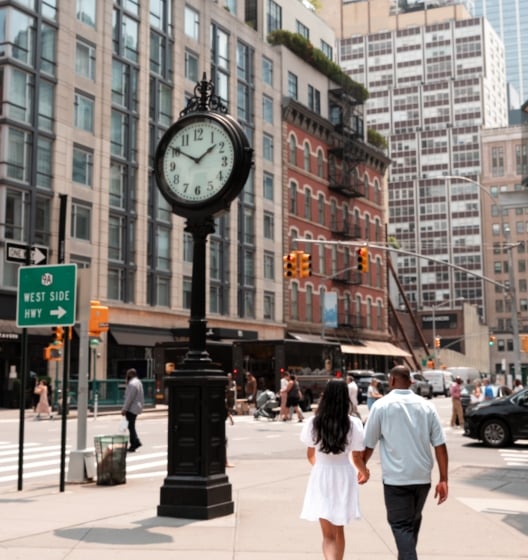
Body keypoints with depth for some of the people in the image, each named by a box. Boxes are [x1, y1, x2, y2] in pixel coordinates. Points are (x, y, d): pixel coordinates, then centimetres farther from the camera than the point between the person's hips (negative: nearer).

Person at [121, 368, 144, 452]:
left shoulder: (132, 384, -19)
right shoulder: (138, 382, 13)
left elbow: (129, 398, -21)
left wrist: (124, 409, -18)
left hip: (132, 408, -10)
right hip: (137, 407, 10)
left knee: (131, 426, -3)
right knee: (131, 426, 16)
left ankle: (134, 444, 0)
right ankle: (136, 442, 17)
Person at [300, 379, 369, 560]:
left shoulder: (313, 423, -6)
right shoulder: (353, 423, -10)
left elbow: (310, 455, 7)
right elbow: (357, 458, -4)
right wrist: (364, 472, 19)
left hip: (321, 477, -1)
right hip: (344, 477, 1)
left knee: (328, 535, 1)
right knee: (338, 530, 20)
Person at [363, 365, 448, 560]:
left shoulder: (381, 405, -5)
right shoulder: (426, 406, 3)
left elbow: (368, 444, -2)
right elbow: (440, 445, -2)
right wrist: (443, 480, 3)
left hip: (395, 478, -4)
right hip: (423, 477, 4)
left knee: (401, 525, 2)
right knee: (414, 521, 23)